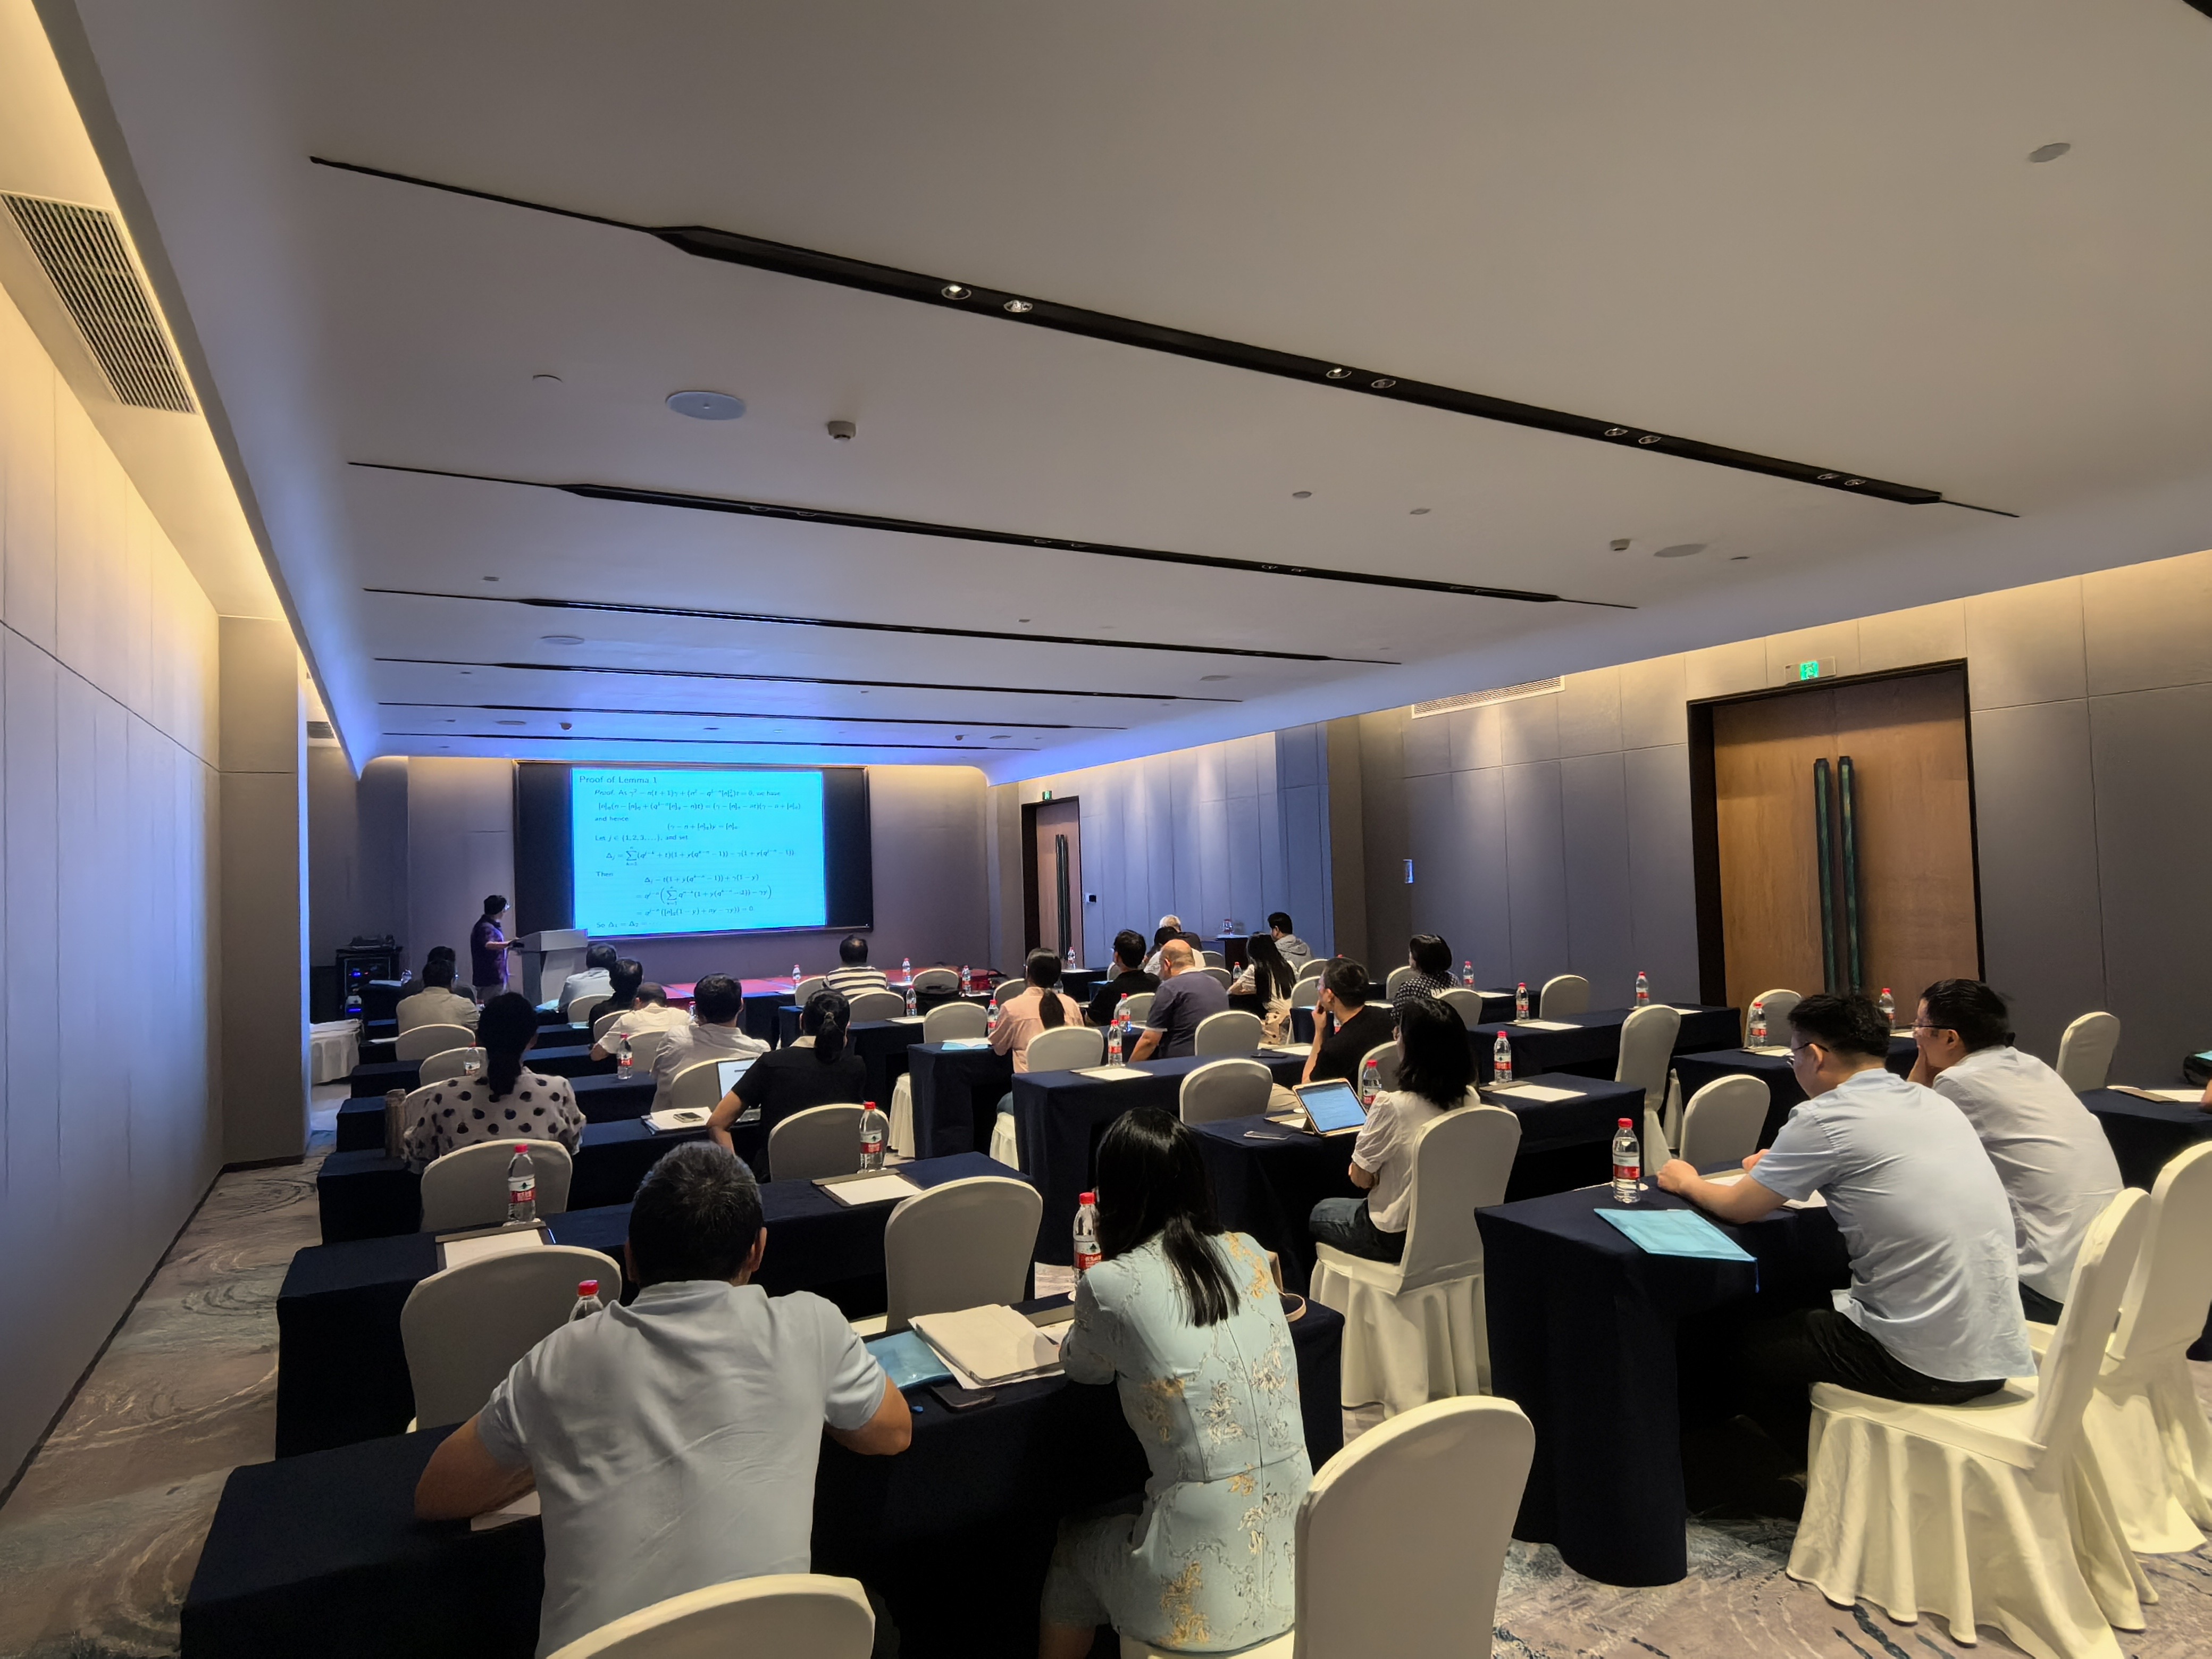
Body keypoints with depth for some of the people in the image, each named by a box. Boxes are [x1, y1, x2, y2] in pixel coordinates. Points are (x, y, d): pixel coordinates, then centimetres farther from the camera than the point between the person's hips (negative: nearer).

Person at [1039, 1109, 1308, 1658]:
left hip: (1202, 1593, -5)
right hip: (1294, 1556, 5)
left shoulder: (1110, 1284, -15)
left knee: (1072, 1541, 26)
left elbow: (1080, 1367, 7)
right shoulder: (1249, 1255, 0)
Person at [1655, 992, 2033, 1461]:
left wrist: (1687, 1180, 17)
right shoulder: (1937, 1104, 7)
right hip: (2000, 1352, 7)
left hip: (1926, 1367, -7)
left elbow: (1739, 1207, -3)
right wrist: (1782, 1167, 35)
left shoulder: (1822, 1119, -14)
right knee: (1815, 1312, 28)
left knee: (1752, 1347, 14)